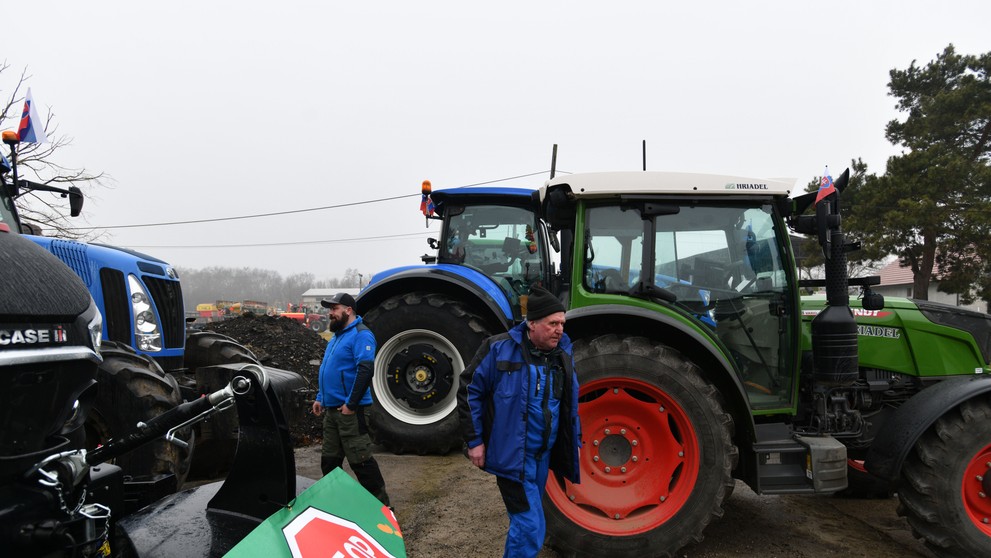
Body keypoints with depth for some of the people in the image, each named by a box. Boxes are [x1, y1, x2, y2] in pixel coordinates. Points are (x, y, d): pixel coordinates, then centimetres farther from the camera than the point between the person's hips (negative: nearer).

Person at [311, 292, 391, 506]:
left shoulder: (360, 334, -13)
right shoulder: (337, 335, 18)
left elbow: (365, 370, -24)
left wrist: (350, 403, -23)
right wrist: (320, 398, 18)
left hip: (348, 410, -9)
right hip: (331, 409, 10)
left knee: (360, 460, -5)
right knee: (329, 460, 16)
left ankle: (380, 503, 4)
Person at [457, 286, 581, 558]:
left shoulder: (563, 355, 3)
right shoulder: (499, 348, -15)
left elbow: (571, 403, 16)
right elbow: (469, 391, -9)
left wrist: (575, 441, 15)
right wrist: (474, 440, -9)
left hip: (543, 454, 6)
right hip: (512, 454, -6)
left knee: (525, 519, 21)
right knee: (530, 526, -8)